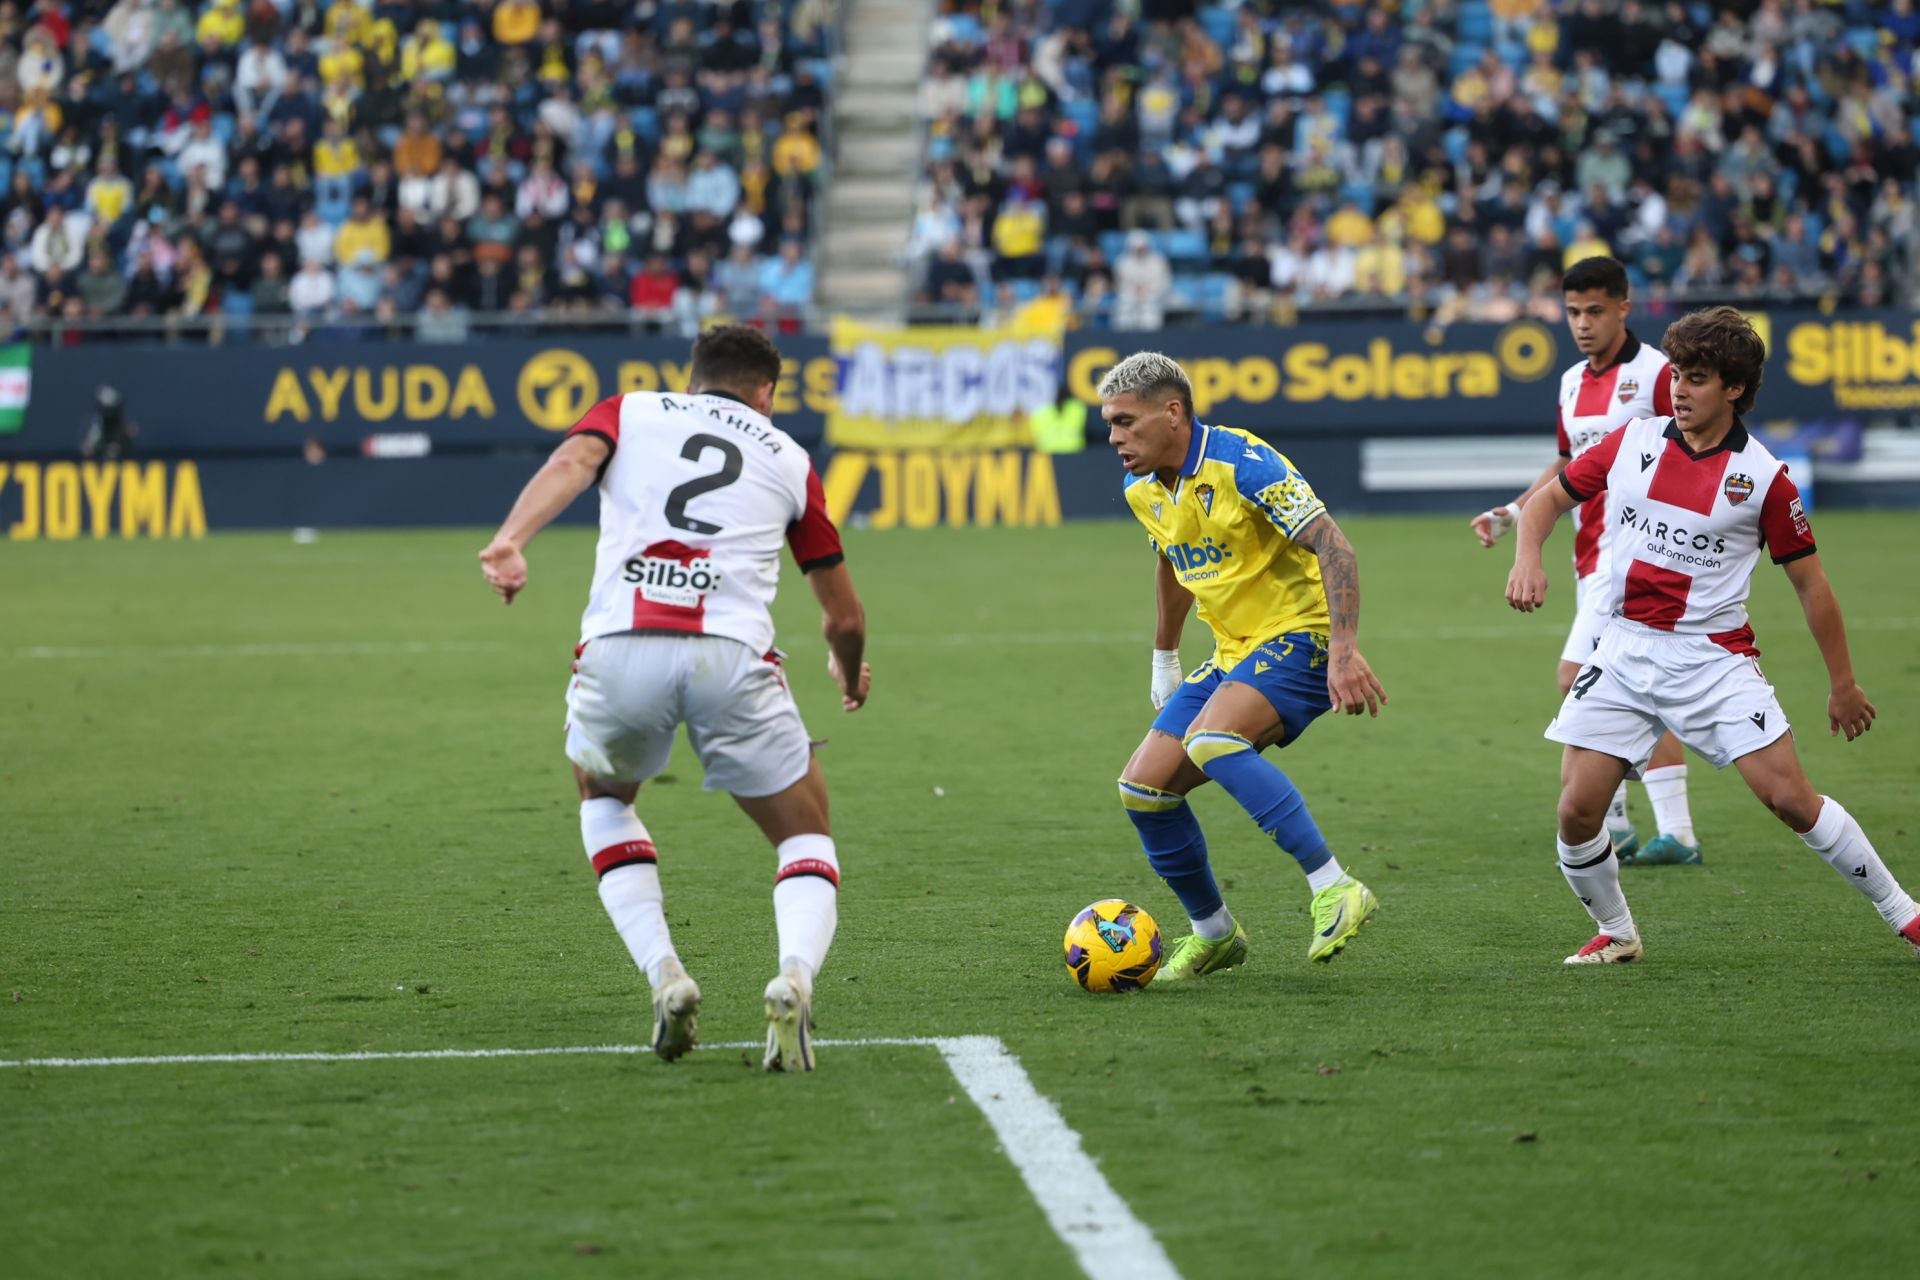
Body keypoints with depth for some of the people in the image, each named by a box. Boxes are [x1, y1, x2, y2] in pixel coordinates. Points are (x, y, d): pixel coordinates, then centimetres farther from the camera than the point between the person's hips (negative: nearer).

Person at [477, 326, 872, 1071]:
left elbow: (571, 462, -2)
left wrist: (510, 540, -18)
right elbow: (844, 619, 31)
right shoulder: (788, 457, 25)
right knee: (806, 837, 18)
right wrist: (849, 675, 52)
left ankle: (664, 977, 12)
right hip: (732, 656, 0)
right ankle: (795, 977, -13)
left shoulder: (628, 412, 23)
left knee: (603, 800, 32)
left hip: (619, 650, 1)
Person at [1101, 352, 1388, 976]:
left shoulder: (1242, 464, -19)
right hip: (1235, 655, 9)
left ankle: (1335, 889, -30)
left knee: (1210, 742, -33)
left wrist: (1343, 650, -34)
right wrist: (1164, 656, 32)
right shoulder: (1145, 492, 7)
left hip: (1300, 637, -9)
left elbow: (1333, 547, -25)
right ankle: (1213, 933, 18)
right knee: (1144, 787, 0)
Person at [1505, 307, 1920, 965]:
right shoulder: (1634, 442, 3)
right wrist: (1528, 556, -6)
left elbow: (1810, 583, 1)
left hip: (1714, 657, -3)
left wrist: (1844, 684, 5)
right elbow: (1552, 496, 15)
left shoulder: (1762, 477, -6)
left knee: (1791, 797, -11)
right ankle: (1616, 932, 19)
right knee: (1577, 810, -7)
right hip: (1625, 651, 3)